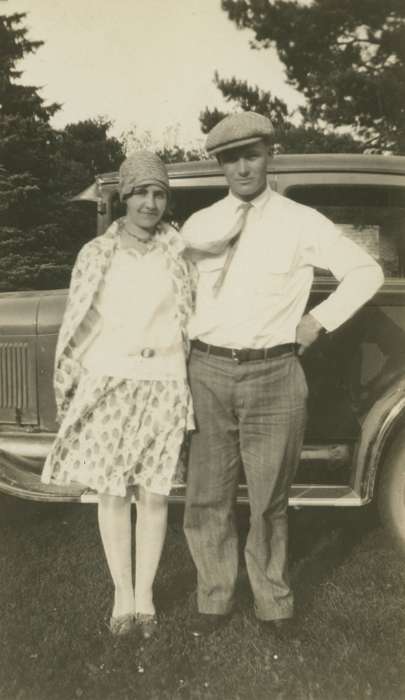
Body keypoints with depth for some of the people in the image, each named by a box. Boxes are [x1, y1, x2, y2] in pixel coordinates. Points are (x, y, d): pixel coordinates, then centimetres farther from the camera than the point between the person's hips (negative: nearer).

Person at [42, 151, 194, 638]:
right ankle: (122, 594, 24)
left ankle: (144, 593, 25)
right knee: (112, 493, 6)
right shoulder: (95, 255, 4)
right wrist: (71, 387, 5)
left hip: (163, 387, 0)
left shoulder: (180, 253, 3)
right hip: (107, 385, 0)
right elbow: (78, 325, 6)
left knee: (153, 493, 7)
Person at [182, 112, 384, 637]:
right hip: (208, 374, 3)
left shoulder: (300, 221, 3)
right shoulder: (203, 220, 12)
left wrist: (320, 321, 0)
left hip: (272, 377, -2)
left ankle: (273, 603, 28)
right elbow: (208, 240, -8)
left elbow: (366, 272, 4)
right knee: (206, 499, 8)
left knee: (269, 502, 8)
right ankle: (214, 599, 27)